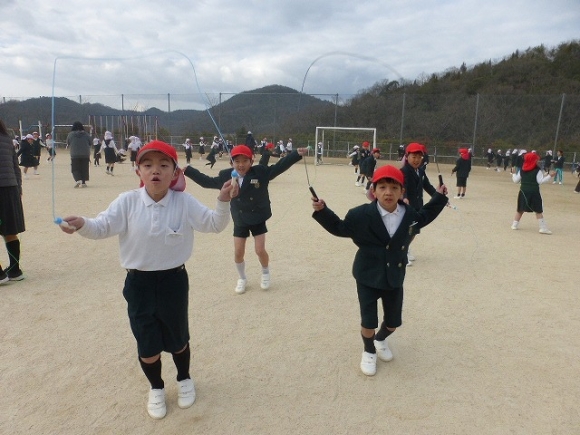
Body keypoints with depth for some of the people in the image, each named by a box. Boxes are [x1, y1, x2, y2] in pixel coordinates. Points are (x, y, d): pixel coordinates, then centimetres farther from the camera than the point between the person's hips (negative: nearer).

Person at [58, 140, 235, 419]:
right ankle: (156, 388, 41)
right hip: (139, 283, 1)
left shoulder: (185, 203, -10)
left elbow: (214, 225, -10)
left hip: (174, 280, 0)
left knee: (177, 338, 17)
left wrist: (223, 202, -28)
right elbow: (102, 227, -12)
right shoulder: (127, 202, -9)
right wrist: (82, 224, -33)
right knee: (147, 344, 12)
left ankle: (184, 379, 47)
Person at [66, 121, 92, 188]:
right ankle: (83, 183, 9)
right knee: (84, 169, 9)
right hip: (85, 155, 1)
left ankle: (78, 180, -16)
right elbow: (89, 146, 6)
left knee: (75, 169, 6)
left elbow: (68, 146, 10)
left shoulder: (70, 134, 1)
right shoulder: (86, 134, 4)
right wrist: (89, 157, 13)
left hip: (75, 155, -1)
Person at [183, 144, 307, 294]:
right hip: (240, 221, 2)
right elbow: (207, 181, 4)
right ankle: (242, 278, 31)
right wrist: (187, 170, 3)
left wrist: (297, 154, -25)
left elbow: (279, 166, -15)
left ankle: (266, 274, 28)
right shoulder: (226, 176, -8)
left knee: (260, 250, -3)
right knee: (238, 253, 4)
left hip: (258, 219, -2)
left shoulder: (260, 172, -14)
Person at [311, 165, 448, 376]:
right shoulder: (361, 215, -18)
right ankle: (369, 351, 34)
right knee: (368, 322, 4)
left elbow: (424, 216, 17)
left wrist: (439, 198, 14)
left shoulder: (409, 214, -6)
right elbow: (340, 227, -7)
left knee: (393, 322, 17)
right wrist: (322, 211, -19)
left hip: (395, 277, 4)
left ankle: (381, 340, 51)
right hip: (368, 277, -4)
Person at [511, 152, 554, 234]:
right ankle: (543, 228, -2)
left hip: (523, 192, 4)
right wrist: (550, 176, -8)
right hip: (534, 192, -4)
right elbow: (540, 181, -13)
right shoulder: (537, 170, -9)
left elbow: (516, 180, 9)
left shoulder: (522, 169, 4)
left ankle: (515, 224, 20)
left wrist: (513, 175, 28)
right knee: (538, 211, 0)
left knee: (520, 209, 16)